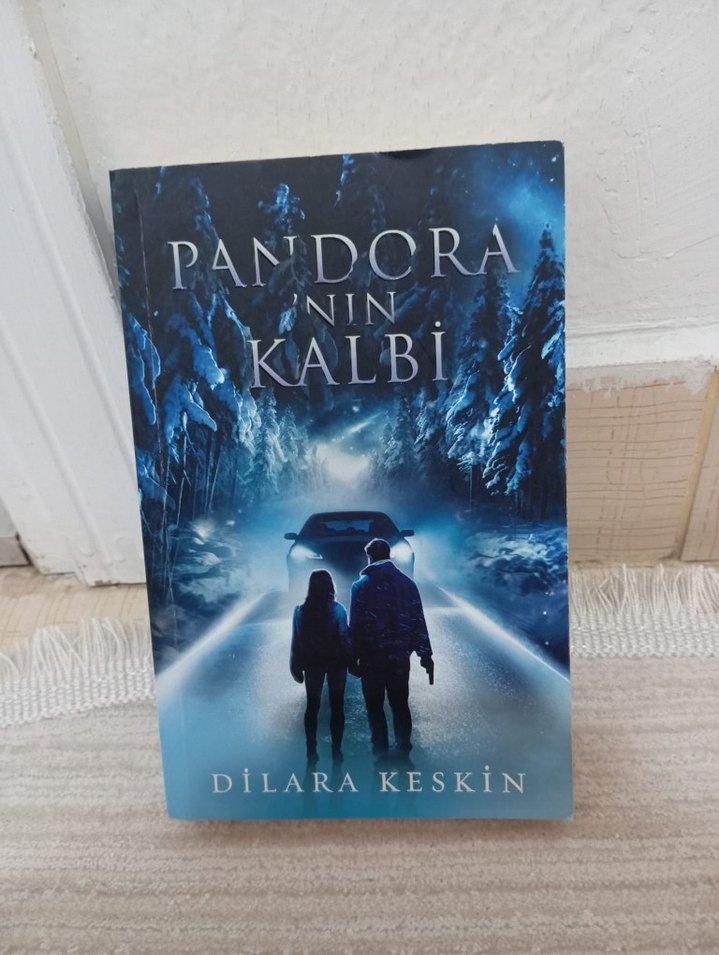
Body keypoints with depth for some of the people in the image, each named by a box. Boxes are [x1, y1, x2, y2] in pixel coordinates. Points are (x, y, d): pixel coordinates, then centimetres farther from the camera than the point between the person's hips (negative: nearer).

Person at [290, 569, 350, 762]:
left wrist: (297, 666, 5)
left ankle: (311, 751, 16)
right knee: (336, 706, 10)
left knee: (312, 706, 13)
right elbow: (344, 638, -12)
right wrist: (350, 660, -1)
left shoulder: (301, 611, -7)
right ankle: (336, 750, 12)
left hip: (312, 663, 2)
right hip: (336, 662, -2)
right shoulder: (337, 610, -13)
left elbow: (296, 641, -4)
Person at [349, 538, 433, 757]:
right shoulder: (407, 582, 1)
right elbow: (418, 620, 1)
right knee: (400, 704, 14)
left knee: (374, 706, 11)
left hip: (372, 656, -2)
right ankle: (403, 749, 16)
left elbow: (355, 625, -7)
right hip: (400, 654, 2)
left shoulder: (361, 586, -6)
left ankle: (381, 751, 12)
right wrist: (425, 653, 5)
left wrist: (353, 657, -1)